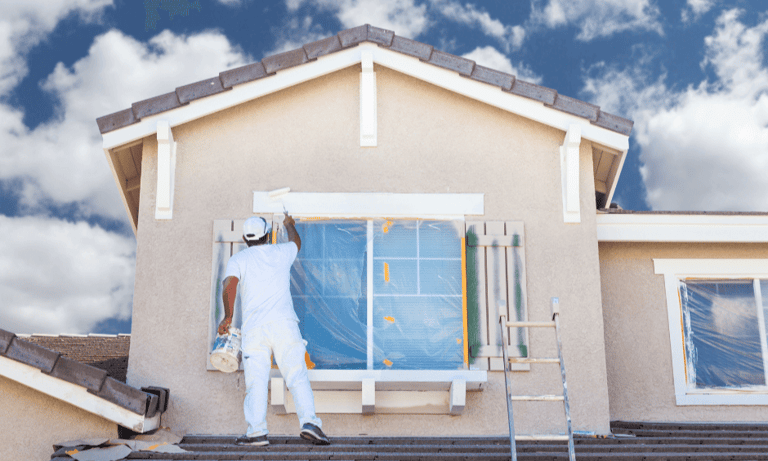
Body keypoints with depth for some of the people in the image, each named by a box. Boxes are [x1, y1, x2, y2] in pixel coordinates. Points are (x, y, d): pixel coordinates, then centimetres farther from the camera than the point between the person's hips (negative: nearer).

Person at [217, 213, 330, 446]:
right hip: (284, 323, 1)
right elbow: (296, 241, 41)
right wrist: (289, 224, 60)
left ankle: (257, 430, -8)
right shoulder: (281, 253, 17)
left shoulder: (238, 259, 11)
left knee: (256, 381, -1)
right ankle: (309, 421, -16)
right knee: (297, 375, -3)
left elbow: (229, 286, -8)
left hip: (253, 327, 0)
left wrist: (228, 317, -4)